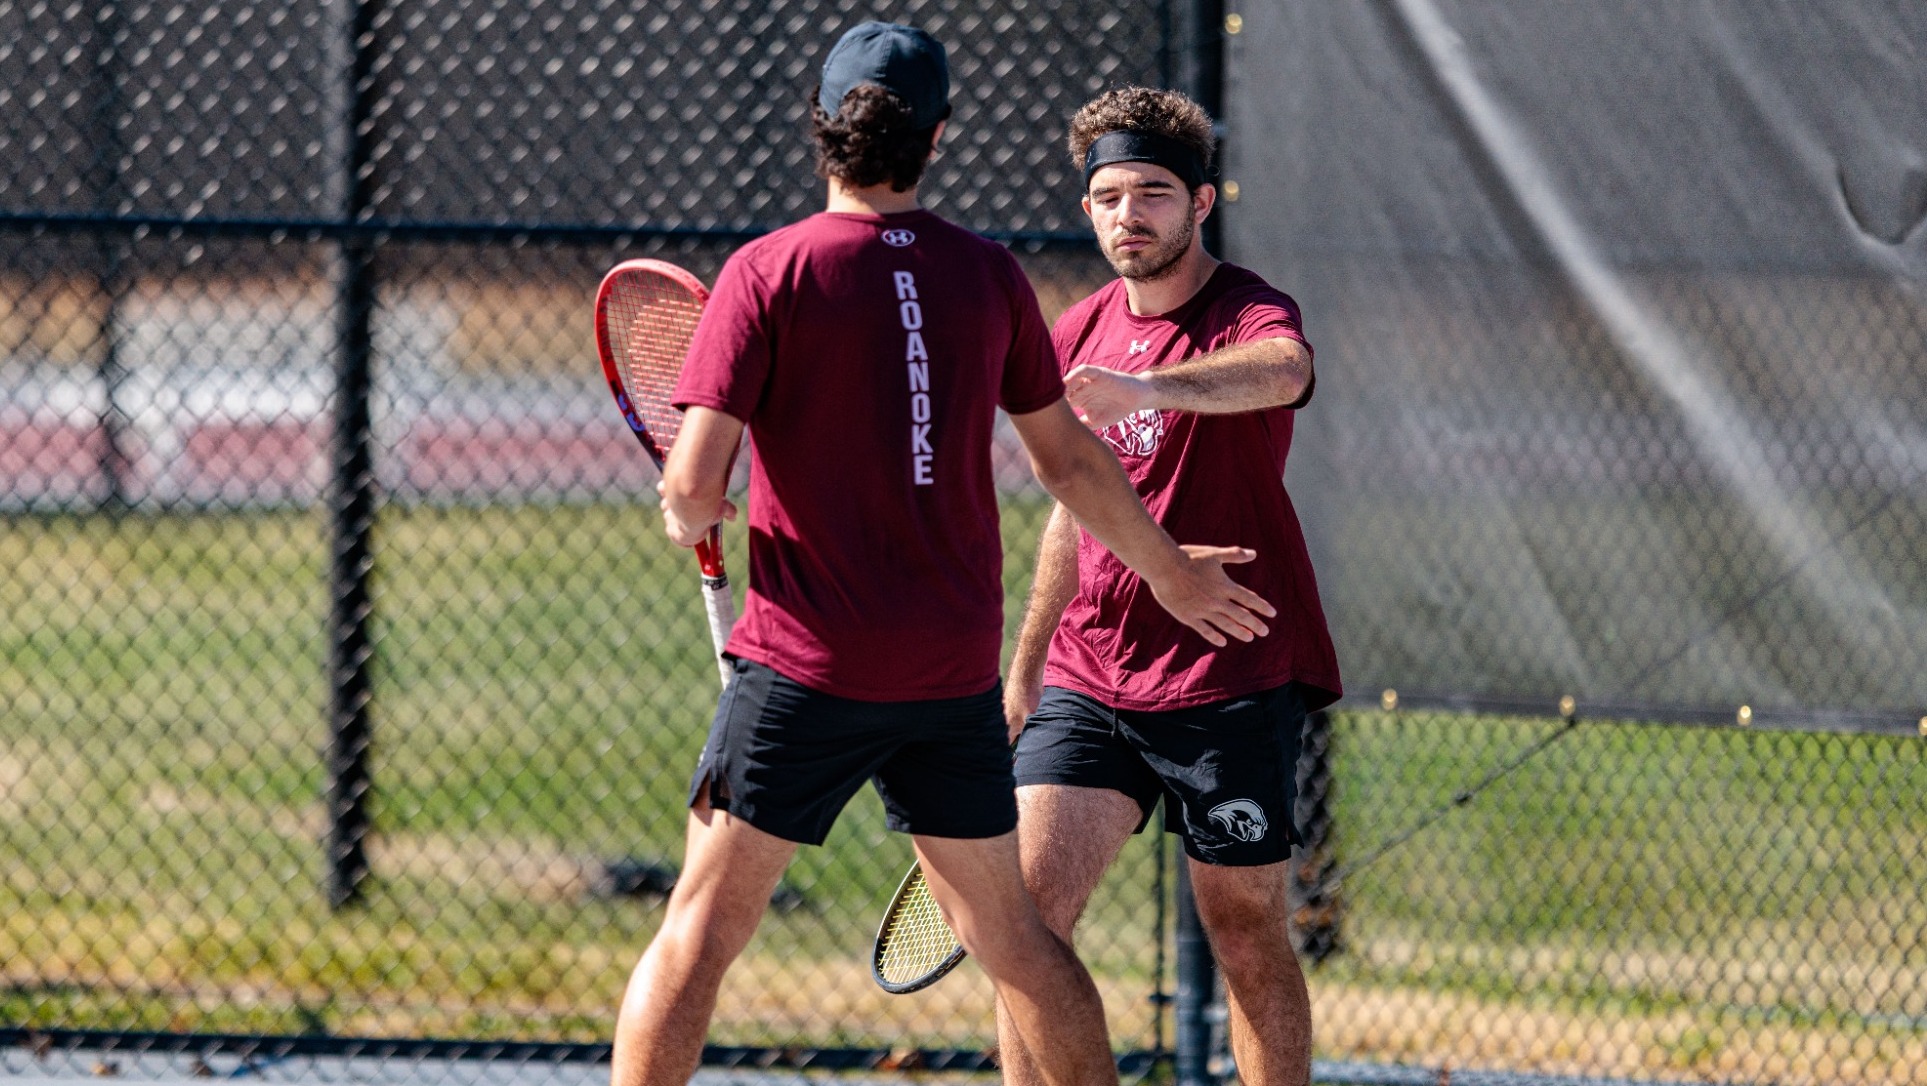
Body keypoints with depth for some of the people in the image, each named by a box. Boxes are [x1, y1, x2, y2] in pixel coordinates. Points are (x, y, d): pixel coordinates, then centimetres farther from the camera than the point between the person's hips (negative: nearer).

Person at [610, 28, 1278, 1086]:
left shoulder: (769, 272, -7)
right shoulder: (989, 274, 4)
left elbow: (694, 487, -13)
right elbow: (1070, 460, 14)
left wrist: (690, 517, 11)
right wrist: (1169, 570, 30)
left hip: (807, 664, -4)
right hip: (955, 669, 4)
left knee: (701, 927, 0)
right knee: (1006, 927, 15)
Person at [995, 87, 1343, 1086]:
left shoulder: (1249, 314, -10)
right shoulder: (1078, 336, 11)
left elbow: (1280, 369, -38)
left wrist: (1148, 387, -56)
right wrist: (1024, 670, 26)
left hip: (1231, 681, -5)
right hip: (1089, 678, 5)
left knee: (1245, 931, 1)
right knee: (1025, 904, -8)